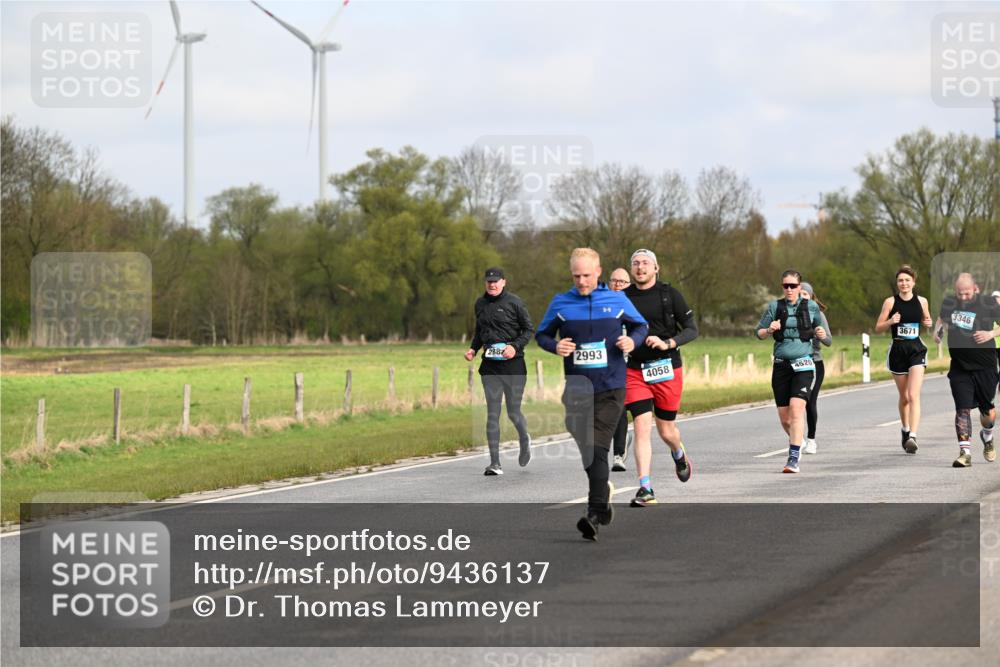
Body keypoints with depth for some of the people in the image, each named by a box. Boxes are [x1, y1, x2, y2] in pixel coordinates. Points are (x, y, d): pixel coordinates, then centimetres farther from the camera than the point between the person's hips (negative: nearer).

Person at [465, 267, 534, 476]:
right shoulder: (480, 304, 11)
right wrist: (473, 348, 6)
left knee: (513, 412, 3)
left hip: (513, 364, -4)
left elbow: (529, 329, 0)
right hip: (490, 365, 4)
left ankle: (524, 439, 37)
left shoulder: (514, 302, -4)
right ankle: (495, 463, -1)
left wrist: (515, 346, -15)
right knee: (492, 414, -2)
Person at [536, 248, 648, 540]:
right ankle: (604, 494, 35)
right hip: (576, 389, 3)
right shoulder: (560, 303, 4)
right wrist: (555, 346, -9)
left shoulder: (617, 300, 3)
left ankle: (595, 514, -18)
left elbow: (640, 326, 16)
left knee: (596, 448, -14)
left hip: (610, 387, -3)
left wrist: (633, 340, -6)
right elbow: (542, 334, 13)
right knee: (586, 448, 11)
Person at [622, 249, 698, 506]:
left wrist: (668, 343, -19)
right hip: (635, 371, 1)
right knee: (642, 426, -12)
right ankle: (645, 489, -13)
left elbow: (692, 329, -4)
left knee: (666, 430, 8)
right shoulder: (623, 298, 5)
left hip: (667, 370, -1)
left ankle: (679, 454, 45)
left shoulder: (669, 294, -2)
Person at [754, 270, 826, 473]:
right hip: (781, 365, 2)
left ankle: (793, 458, -23)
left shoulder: (811, 307, 5)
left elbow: (825, 338, 18)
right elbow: (758, 332, 10)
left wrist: (821, 334, -5)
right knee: (784, 417, 5)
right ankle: (797, 439, 37)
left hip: (803, 365, -2)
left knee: (796, 407, -21)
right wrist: (769, 330, -11)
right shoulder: (774, 307, 6)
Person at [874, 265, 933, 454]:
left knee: (913, 395, -15)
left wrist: (928, 323, -3)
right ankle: (905, 430, 36)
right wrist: (891, 321, -18)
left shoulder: (921, 301, 3)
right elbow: (878, 328, 1)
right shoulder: (891, 302, -1)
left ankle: (912, 436, -22)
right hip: (897, 351, 0)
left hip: (916, 351, 0)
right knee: (904, 397, 11)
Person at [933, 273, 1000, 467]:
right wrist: (937, 330, 6)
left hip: (984, 366, -2)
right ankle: (965, 453, -10)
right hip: (959, 368, 2)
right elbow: (941, 318, 26)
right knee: (962, 409, -9)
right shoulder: (948, 303, 4)